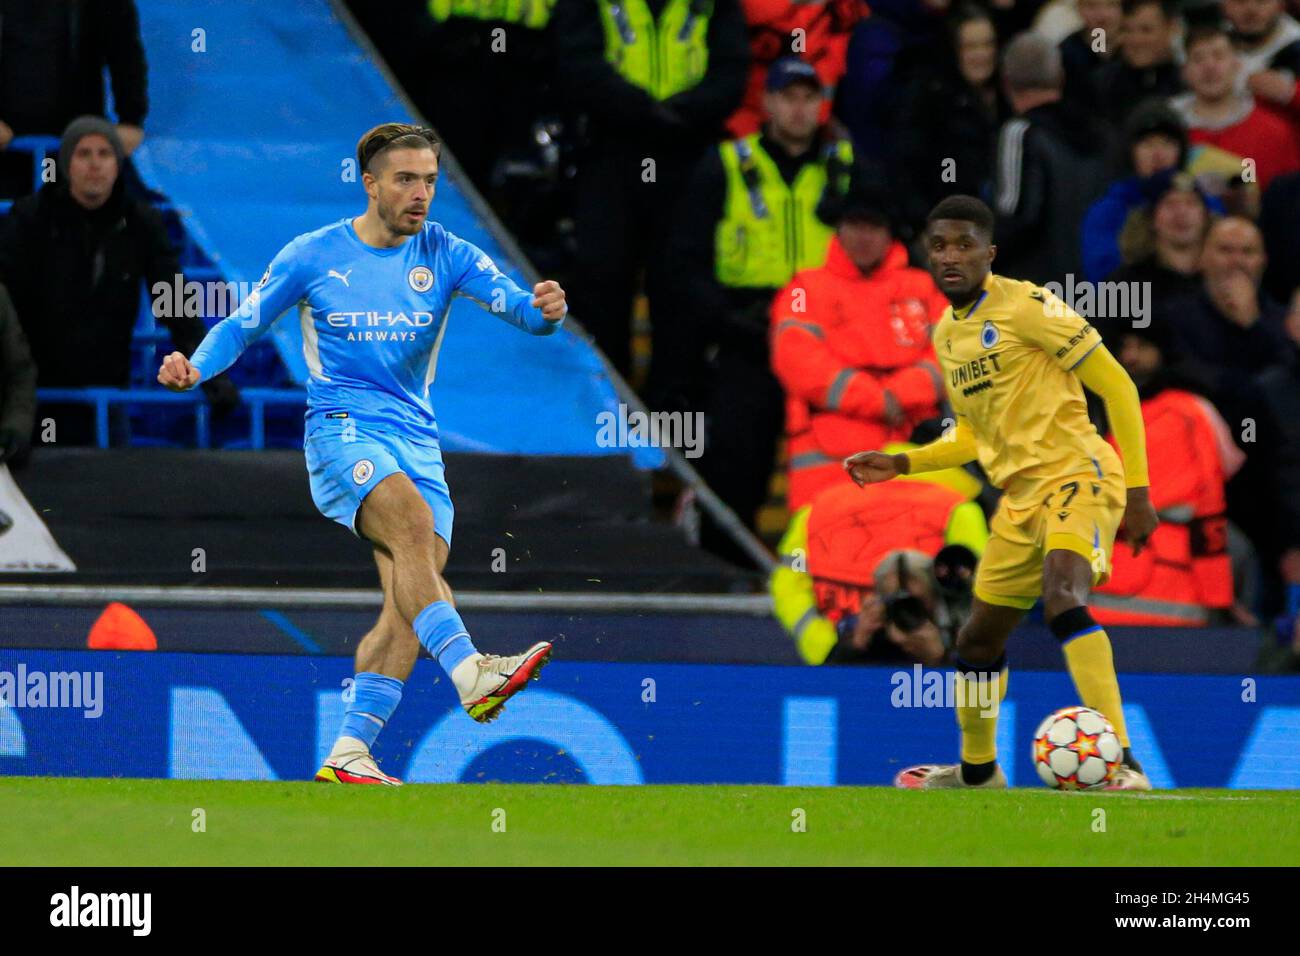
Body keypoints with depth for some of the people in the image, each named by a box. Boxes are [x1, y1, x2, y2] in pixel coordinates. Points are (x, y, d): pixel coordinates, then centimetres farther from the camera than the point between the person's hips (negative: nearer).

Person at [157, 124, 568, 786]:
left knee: (409, 603, -8)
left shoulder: (445, 256, 5)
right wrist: (194, 368, -13)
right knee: (412, 520, -33)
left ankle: (349, 755, -3)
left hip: (417, 442, 4)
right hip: (341, 428, -4)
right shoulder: (311, 257, 1)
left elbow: (510, 300, -9)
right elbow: (242, 326, 7)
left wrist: (543, 310, -33)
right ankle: (470, 676, -47)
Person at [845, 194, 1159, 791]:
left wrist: (1137, 490, -11)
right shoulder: (946, 334, 14)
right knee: (978, 641, 17)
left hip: (1075, 474, -9)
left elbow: (1116, 386, -9)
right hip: (1020, 495, 9)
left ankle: (1123, 764, -40)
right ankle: (977, 769, 41)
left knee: (1062, 598, -33)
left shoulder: (1026, 306, -11)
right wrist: (899, 465, 16)